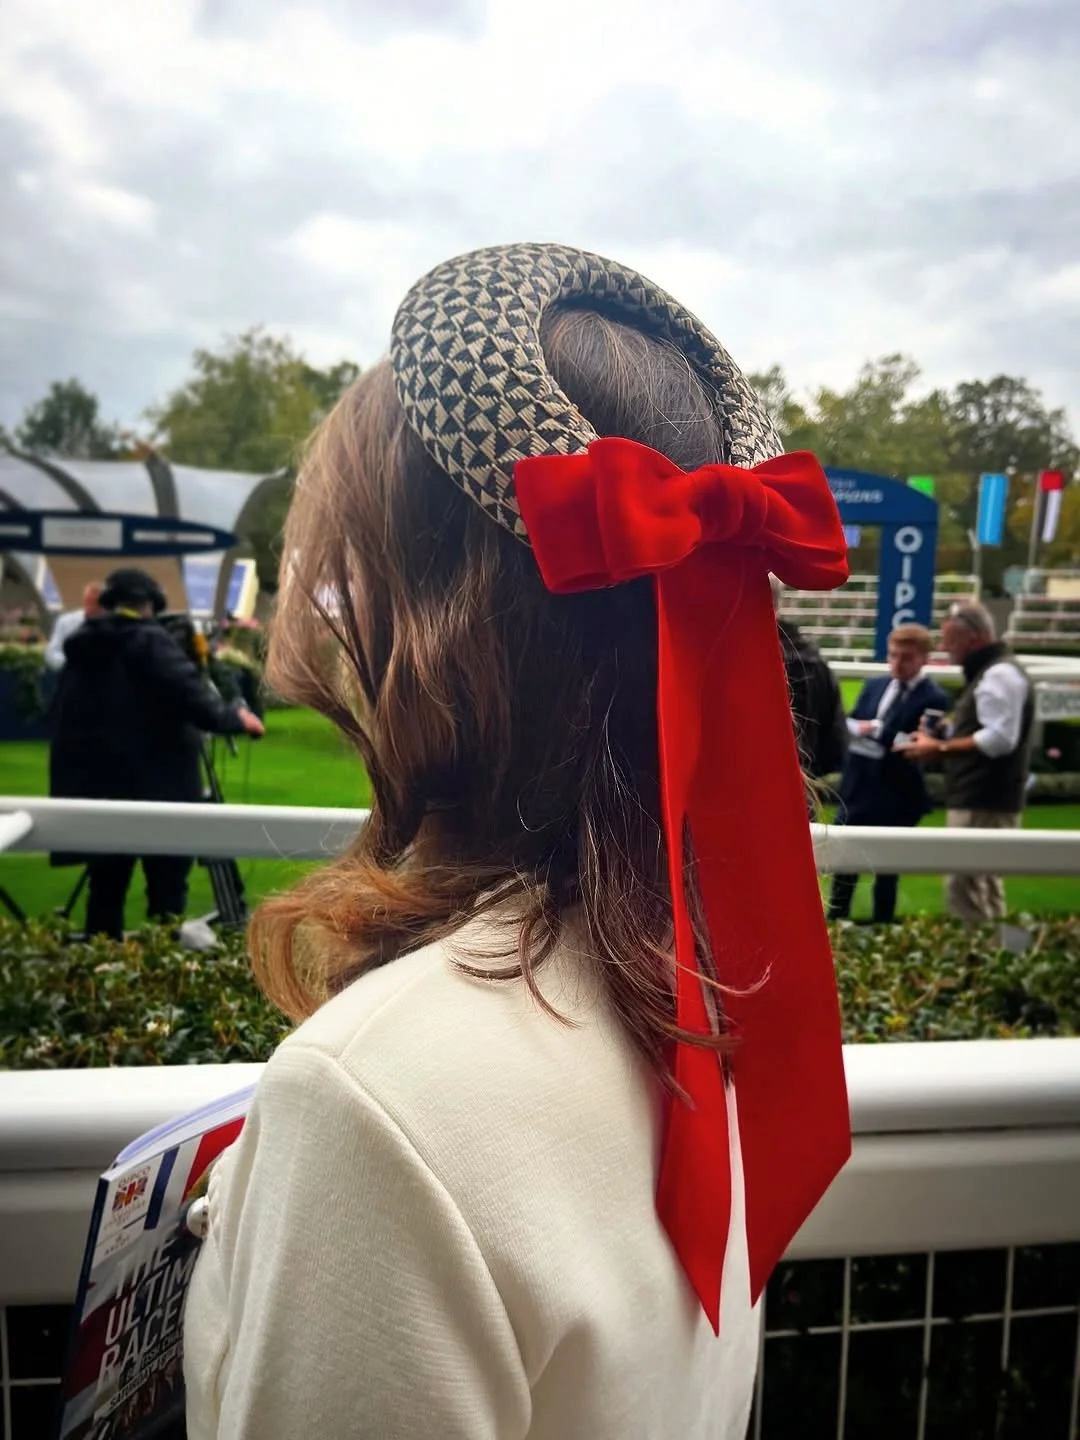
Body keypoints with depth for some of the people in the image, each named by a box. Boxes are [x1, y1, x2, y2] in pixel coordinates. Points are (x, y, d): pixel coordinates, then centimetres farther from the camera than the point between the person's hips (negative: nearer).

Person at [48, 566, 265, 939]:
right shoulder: (149, 643, -9)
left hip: (94, 788, 7)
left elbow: (63, 723, 18)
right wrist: (235, 719, -3)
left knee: (106, 889, 13)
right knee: (167, 890, 1)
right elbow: (193, 700, -19)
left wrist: (72, 785, 25)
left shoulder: (80, 650, 13)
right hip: (155, 788, -6)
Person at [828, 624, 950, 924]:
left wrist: (874, 729, -18)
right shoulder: (874, 685, 10)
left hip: (896, 800, -5)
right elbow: (849, 726, 9)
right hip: (857, 790, 5)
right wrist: (862, 730, -14)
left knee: (886, 873, 8)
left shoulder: (934, 699, -10)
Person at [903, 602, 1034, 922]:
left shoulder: (1000, 674, -14)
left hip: (984, 803, -11)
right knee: (984, 888, 15)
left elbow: (999, 738, -24)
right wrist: (943, 741, 8)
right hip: (979, 799, 11)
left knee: (963, 889, -10)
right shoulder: (988, 672, 19)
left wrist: (939, 748, -16)